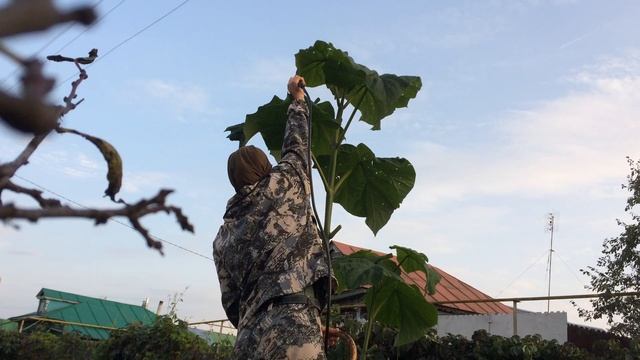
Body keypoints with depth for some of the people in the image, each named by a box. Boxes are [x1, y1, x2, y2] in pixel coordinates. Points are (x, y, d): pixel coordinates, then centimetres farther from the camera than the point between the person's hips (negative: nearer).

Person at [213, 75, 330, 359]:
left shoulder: (222, 237, 20)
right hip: (290, 330, -6)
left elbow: (232, 301, 18)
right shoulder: (281, 187, 7)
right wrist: (297, 98, 37)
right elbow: (296, 145, 24)